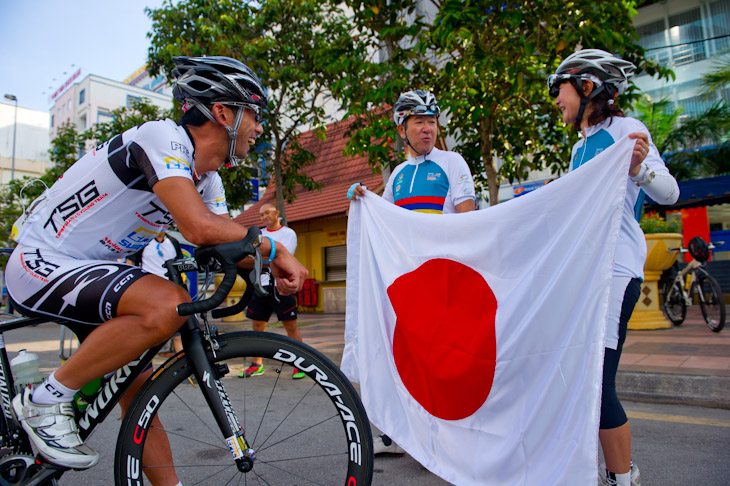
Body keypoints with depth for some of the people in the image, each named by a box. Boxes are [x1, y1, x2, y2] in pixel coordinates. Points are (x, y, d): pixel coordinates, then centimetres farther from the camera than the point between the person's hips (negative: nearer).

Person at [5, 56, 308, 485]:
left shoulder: (208, 180, 4)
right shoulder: (162, 138, -25)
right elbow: (200, 229, -39)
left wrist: (273, 270, -15)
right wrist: (275, 248, -27)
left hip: (90, 270, 9)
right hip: (42, 265, -9)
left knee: (137, 390, 6)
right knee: (168, 304, -32)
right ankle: (46, 401, -12)